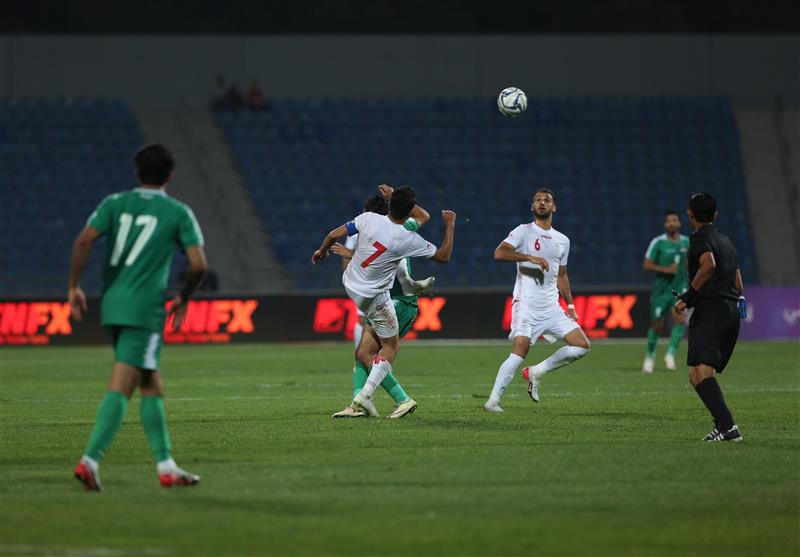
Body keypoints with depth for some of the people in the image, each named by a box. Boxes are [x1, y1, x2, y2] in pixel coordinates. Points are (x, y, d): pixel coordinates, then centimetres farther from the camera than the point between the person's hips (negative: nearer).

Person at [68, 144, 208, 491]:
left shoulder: (114, 204, 11)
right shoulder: (178, 213, 3)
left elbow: (84, 240, -5)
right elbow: (198, 264, -5)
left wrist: (74, 287, 2)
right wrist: (184, 299, 12)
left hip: (112, 305, 5)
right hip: (144, 308, -5)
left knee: (151, 386, 15)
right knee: (120, 388, -9)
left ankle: (165, 466, 17)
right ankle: (90, 460, -21)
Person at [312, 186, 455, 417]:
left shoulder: (368, 219, -15)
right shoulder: (408, 239, -21)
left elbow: (333, 235, -8)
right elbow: (444, 256, -8)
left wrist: (322, 251, 14)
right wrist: (450, 225, 4)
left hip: (349, 284, 4)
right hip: (374, 297, -4)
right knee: (390, 348, 7)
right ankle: (365, 395, -3)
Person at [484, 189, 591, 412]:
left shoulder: (562, 241, 17)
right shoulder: (524, 232, -1)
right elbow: (499, 253, -16)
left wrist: (570, 305, 18)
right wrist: (531, 258, -24)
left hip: (551, 307, 6)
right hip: (526, 304, -6)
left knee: (582, 345, -2)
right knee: (520, 351, -19)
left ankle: (536, 372, 8)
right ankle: (493, 401, -13)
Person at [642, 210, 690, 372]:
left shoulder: (686, 242, 4)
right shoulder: (657, 242, -9)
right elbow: (647, 265, -11)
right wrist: (666, 270, -22)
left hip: (680, 288, 2)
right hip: (661, 289, -2)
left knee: (680, 319, -20)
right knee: (657, 325, 5)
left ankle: (670, 354, -12)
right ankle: (650, 356, 27)